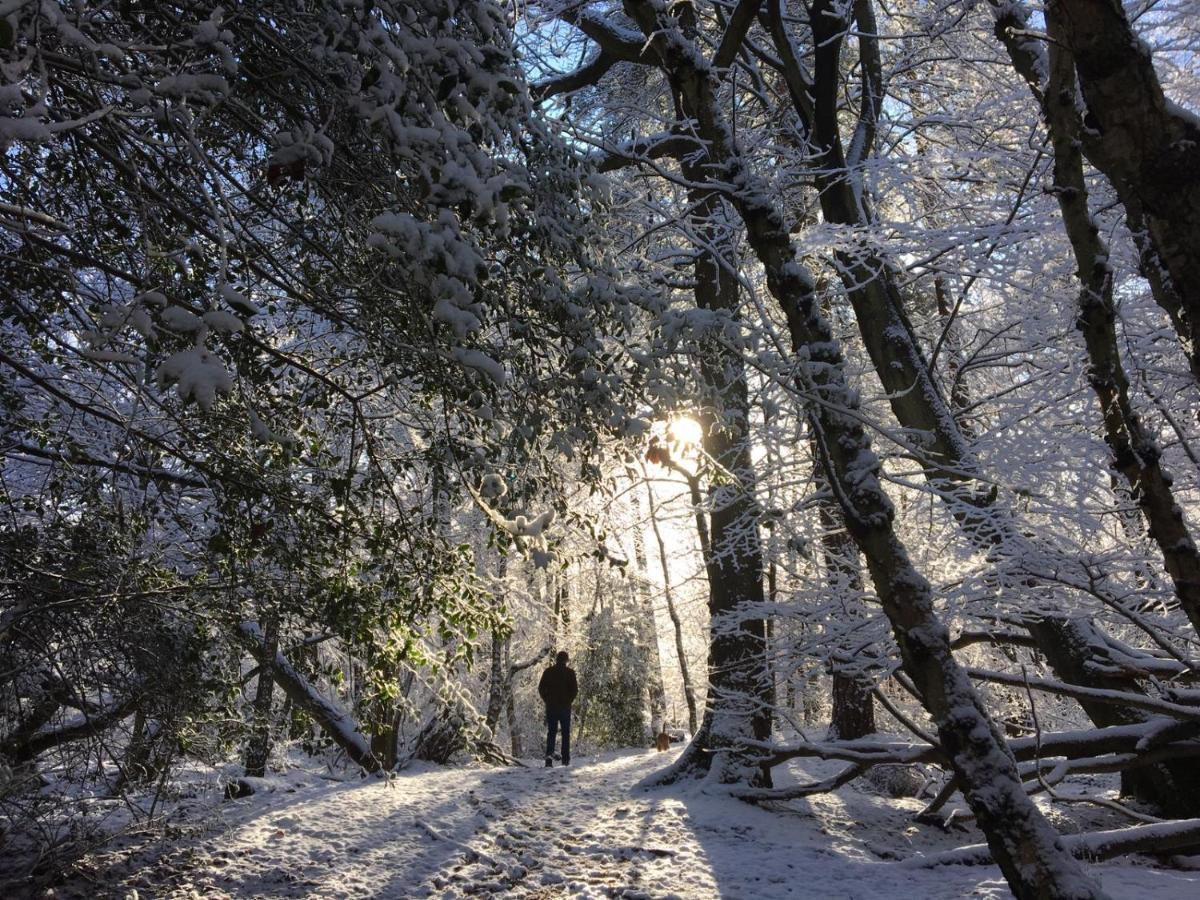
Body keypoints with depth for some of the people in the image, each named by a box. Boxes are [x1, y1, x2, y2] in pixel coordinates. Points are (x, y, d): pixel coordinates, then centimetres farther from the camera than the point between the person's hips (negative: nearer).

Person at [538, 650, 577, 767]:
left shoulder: (548, 671, 2)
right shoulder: (570, 672, -5)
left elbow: (541, 688, 1)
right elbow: (575, 689, -9)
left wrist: (547, 700, 8)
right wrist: (569, 700, 4)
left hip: (551, 706, 2)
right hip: (565, 707, -1)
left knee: (551, 732, 6)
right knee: (566, 733, 9)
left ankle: (549, 754, -15)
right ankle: (566, 758, 10)